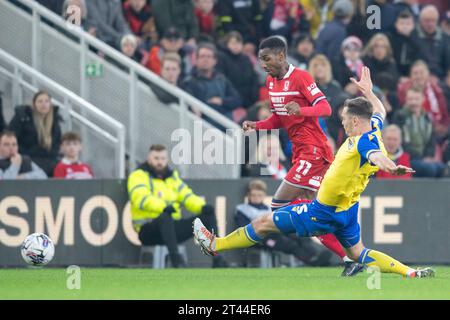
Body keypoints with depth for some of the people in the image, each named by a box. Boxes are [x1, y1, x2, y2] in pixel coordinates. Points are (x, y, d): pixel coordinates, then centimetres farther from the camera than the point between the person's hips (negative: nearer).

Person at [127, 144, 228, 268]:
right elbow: (141, 198, -21)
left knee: (209, 213, -6)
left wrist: (203, 206, -13)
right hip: (148, 229, -6)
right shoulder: (138, 176, -2)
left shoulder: (172, 176, 19)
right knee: (165, 216, -39)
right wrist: (164, 207, -39)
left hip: (172, 227, 6)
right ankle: (175, 257, -49)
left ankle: (217, 260, -14)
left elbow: (187, 196, 10)